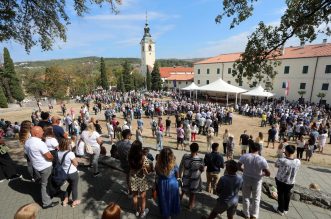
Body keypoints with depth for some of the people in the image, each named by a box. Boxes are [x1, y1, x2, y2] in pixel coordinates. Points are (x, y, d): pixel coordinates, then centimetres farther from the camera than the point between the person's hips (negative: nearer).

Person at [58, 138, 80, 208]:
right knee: (74, 186, 16)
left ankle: (65, 200, 37)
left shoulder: (58, 153, -9)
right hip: (73, 173, -6)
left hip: (65, 173, 6)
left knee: (70, 184, 29)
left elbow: (60, 162, 6)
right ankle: (75, 202, 32)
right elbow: (76, 164, -17)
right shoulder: (70, 153, -28)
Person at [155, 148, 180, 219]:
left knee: (163, 200, 24)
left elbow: (157, 174, -5)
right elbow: (177, 176, -8)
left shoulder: (158, 165, -24)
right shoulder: (174, 165, -27)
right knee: (171, 199, 26)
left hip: (161, 184, 1)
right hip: (172, 184, 0)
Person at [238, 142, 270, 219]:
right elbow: (268, 173, -18)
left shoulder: (245, 156, -17)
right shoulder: (262, 159, -21)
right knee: (256, 199, 23)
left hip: (246, 179, 1)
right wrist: (262, 173, 2)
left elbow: (238, 166, -14)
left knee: (246, 197, 21)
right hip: (257, 181, -1)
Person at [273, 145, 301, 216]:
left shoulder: (281, 160, -30)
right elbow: (296, 169, 3)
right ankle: (286, 209, 40)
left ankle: (281, 210, 32)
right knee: (287, 194, 23)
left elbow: (276, 165, -10)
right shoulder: (298, 162, -16)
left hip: (280, 180, -4)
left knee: (281, 194, 16)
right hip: (291, 182, 4)